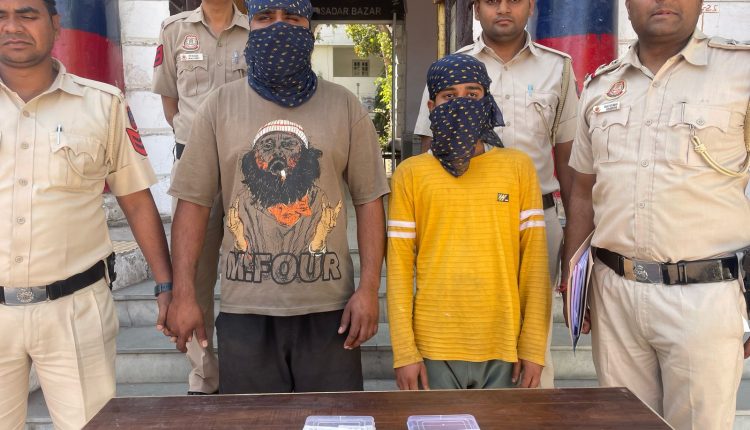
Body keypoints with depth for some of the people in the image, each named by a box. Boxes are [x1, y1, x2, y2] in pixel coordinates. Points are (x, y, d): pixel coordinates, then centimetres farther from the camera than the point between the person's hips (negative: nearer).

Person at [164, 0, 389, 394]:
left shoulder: (344, 106, 2)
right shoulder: (218, 106, 3)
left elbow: (369, 200, 2)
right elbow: (193, 202, 1)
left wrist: (369, 288, -5)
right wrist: (183, 295, -5)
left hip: (329, 307, 0)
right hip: (244, 309, 0)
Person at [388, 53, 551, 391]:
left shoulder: (519, 167, 3)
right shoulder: (410, 174, 1)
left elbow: (534, 262, 2)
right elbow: (399, 266, 0)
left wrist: (533, 347, -1)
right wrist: (404, 352, -4)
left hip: (504, 350, 1)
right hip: (434, 350, 0)